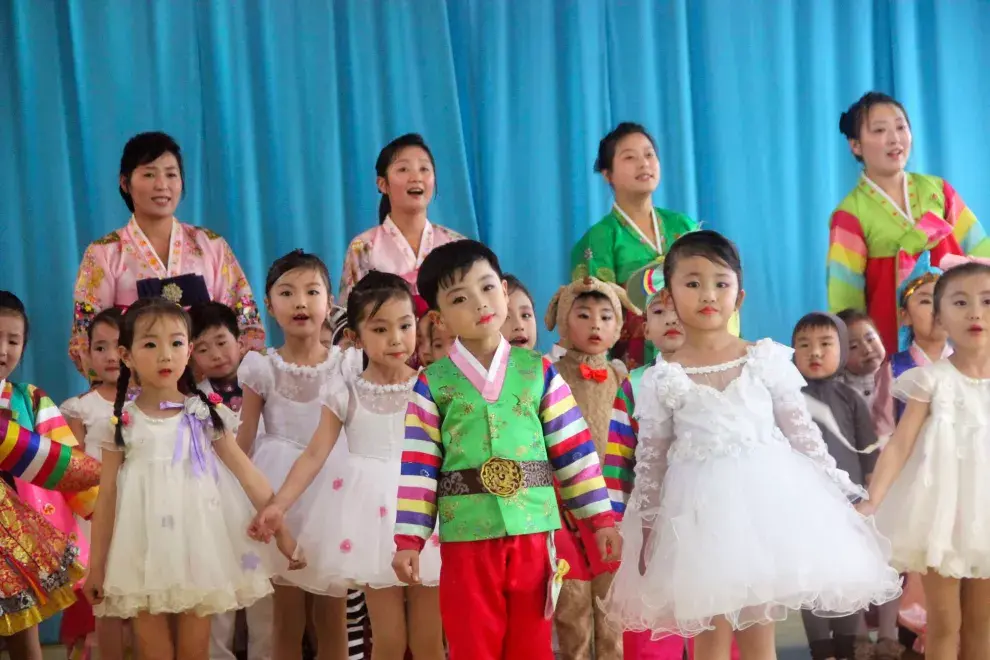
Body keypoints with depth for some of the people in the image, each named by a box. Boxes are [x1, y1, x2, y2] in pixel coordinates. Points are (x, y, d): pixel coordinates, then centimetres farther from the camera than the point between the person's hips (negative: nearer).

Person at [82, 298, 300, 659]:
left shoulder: (206, 413, -1)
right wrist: (96, 565, 3)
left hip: (198, 546, 0)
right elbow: (107, 497, 2)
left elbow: (247, 473, -1)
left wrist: (281, 530, -5)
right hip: (144, 554, 0)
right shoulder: (122, 422, -1)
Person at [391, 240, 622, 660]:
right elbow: (418, 469, 0)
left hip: (533, 531, 1)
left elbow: (574, 452, 5)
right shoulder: (433, 384, 1)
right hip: (467, 537, -1)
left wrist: (601, 518, 2)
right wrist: (409, 541, -5)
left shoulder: (539, 371, 4)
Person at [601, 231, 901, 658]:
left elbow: (802, 431, 4)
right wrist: (646, 530, 2)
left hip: (765, 495, 0)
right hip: (701, 507, 0)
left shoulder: (767, 359, 0)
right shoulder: (661, 380, 0)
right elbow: (650, 460, 3)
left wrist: (834, 493, 1)